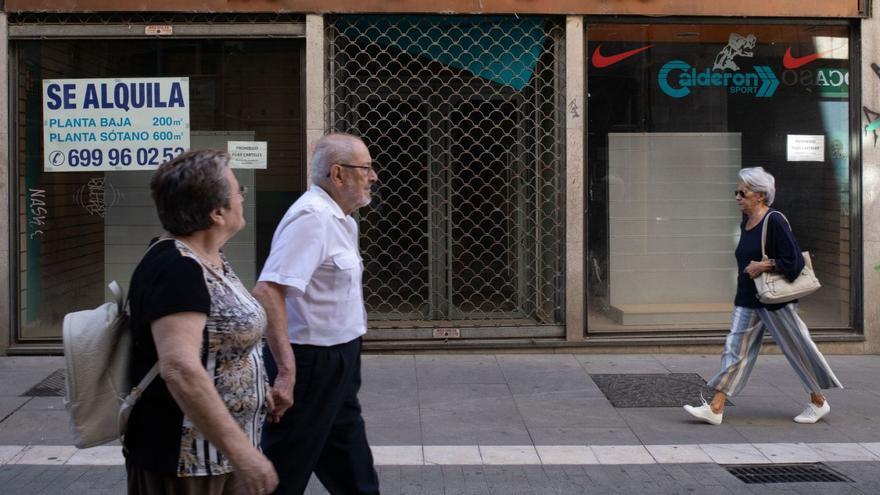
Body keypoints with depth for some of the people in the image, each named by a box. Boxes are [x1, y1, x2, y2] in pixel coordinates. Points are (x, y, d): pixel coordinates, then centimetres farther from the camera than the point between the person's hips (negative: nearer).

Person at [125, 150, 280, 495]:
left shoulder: (209, 258, 8)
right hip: (185, 462, -9)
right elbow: (180, 370, -32)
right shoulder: (176, 269, -22)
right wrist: (241, 451, -33)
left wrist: (254, 386, 26)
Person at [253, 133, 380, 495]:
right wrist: (286, 367, -31)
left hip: (336, 363, 10)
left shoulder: (339, 219, 11)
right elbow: (267, 292, -30)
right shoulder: (311, 217, -20)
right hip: (310, 364, -10)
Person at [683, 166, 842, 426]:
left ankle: (818, 402, 25)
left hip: (776, 300, -8)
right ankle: (715, 408, -3)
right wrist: (750, 270, 11)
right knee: (735, 349, 0)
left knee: (798, 350, 6)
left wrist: (764, 266, -19)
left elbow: (795, 262, -18)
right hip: (747, 301, 8)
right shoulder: (745, 224, 10)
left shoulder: (774, 222, -15)